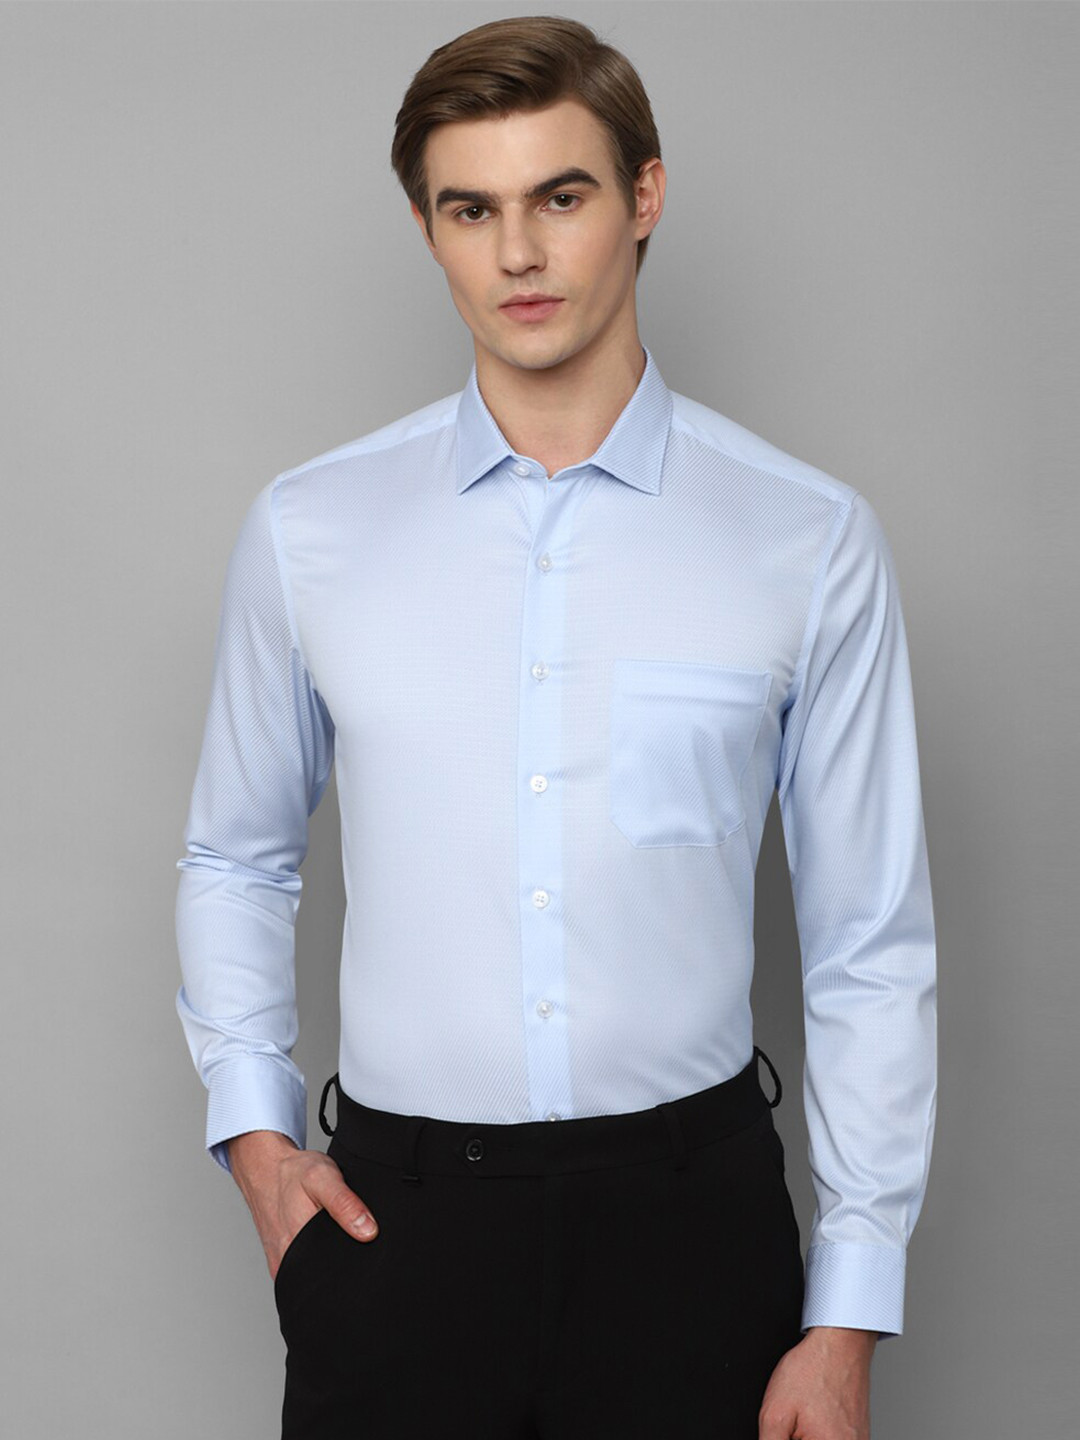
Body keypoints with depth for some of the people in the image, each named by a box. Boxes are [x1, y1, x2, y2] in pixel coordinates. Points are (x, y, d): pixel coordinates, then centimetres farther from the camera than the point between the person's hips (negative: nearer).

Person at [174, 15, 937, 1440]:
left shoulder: (813, 542, -5)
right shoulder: (306, 531, 1)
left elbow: (873, 946, -2)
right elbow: (235, 859, 15)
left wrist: (850, 1317, -2)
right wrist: (251, 1123, 3)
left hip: (691, 1212, -1)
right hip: (395, 1212, 1)